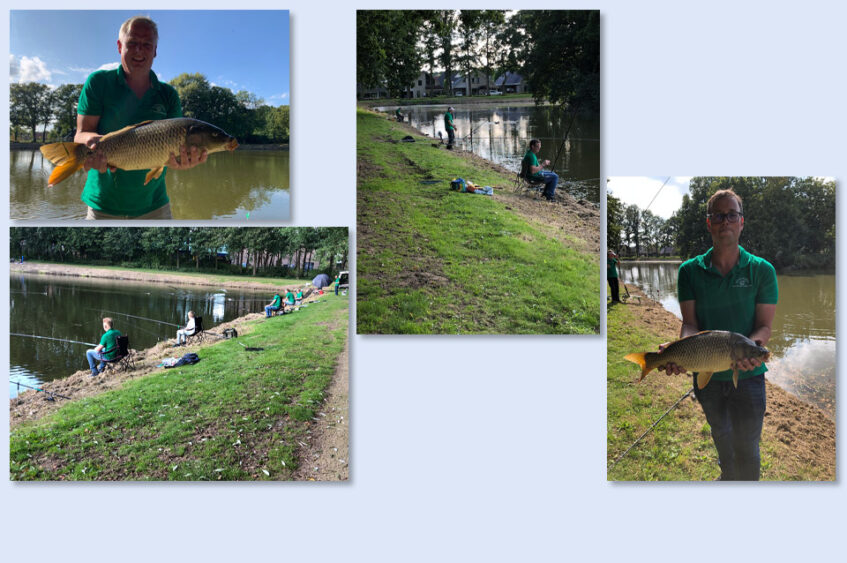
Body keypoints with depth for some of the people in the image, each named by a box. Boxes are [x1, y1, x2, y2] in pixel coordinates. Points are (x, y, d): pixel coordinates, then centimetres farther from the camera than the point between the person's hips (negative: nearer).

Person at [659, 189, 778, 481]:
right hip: (706, 374, 2)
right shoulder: (690, 270, -3)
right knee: (720, 435, 25)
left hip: (747, 375, -2)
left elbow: (764, 326, -9)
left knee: (747, 451, 5)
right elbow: (690, 323, -9)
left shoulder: (762, 270, -5)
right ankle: (727, 475, 52)